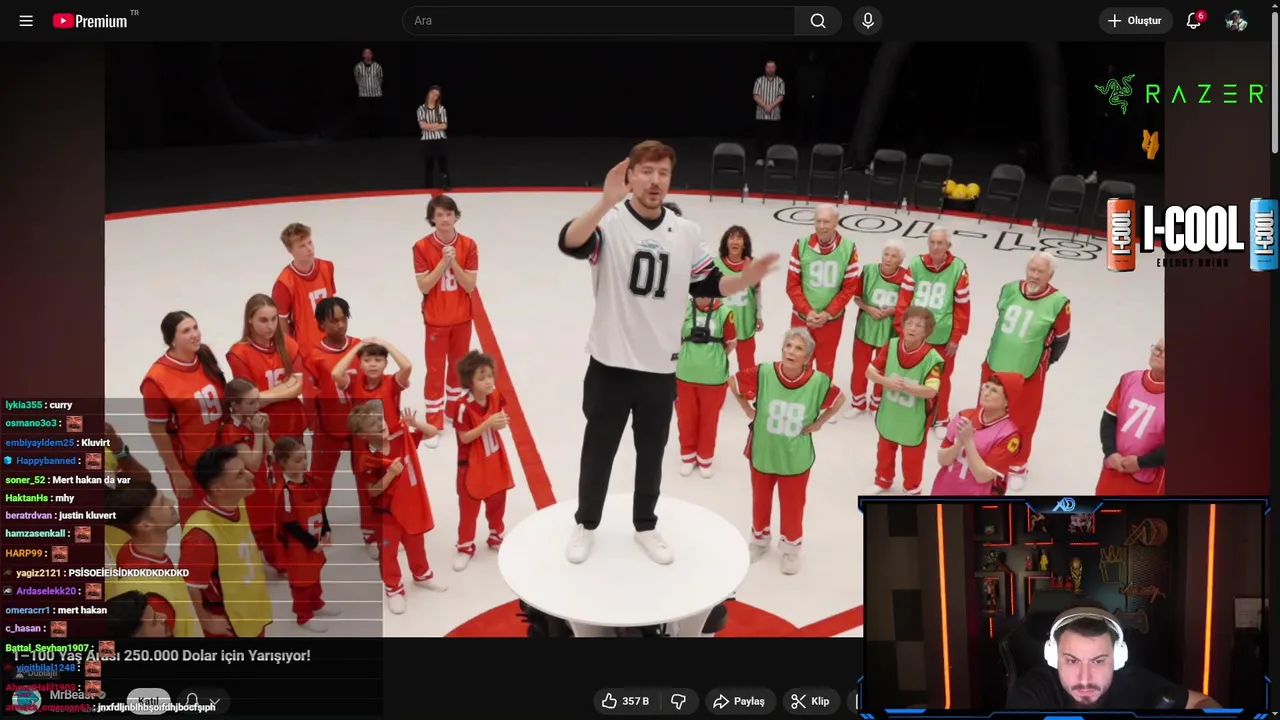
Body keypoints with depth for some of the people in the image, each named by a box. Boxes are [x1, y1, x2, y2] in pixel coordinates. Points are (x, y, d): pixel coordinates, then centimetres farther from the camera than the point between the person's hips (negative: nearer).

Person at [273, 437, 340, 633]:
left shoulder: (308, 479, -5)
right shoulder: (285, 490, -30)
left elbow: (320, 505, 8)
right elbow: (290, 525, -25)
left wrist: (326, 531, 0)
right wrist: (312, 543, -19)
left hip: (315, 540, 8)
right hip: (297, 544, -8)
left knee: (314, 573, 27)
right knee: (302, 579, 9)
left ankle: (317, 604, 49)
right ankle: (304, 617, 26)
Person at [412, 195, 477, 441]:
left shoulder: (468, 245, -8)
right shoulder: (422, 247, -13)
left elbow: (470, 285, -12)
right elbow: (424, 287, -17)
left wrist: (453, 262, -24)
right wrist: (443, 262, -25)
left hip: (462, 318, 2)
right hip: (436, 320, -2)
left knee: (459, 366, 16)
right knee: (435, 371, 2)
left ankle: (455, 411, 34)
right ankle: (433, 424, 10)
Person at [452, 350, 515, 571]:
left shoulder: (496, 396, -10)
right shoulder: (464, 406, -27)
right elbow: (464, 437, -23)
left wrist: (501, 423, -19)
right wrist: (488, 424, -32)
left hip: (495, 460, 6)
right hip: (472, 464, -6)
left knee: (497, 501, 21)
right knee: (469, 507, 8)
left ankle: (496, 537, 42)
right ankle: (465, 547, 23)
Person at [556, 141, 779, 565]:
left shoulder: (686, 233, 0)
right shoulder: (610, 223, -16)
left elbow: (707, 285, 9)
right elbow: (570, 244, -37)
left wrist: (746, 278, -10)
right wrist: (606, 202, -53)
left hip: (661, 368, 4)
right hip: (611, 363, -3)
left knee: (652, 452, 18)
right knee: (599, 448, 12)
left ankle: (645, 526, 36)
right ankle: (586, 525, 32)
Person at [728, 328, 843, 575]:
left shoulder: (818, 381, -21)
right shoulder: (764, 373, -21)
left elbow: (839, 399, -1)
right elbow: (734, 383, -3)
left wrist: (818, 424, -4)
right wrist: (750, 412, -4)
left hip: (795, 457, -1)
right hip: (762, 452, 1)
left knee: (792, 504, 14)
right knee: (760, 500, 21)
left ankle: (791, 548, 38)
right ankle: (759, 540, 46)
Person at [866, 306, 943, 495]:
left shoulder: (931, 358, -25)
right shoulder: (891, 346, -13)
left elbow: (931, 391, -32)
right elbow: (870, 371, -9)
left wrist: (905, 387, -44)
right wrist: (887, 381, -29)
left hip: (914, 419, -4)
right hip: (889, 414, 4)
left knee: (912, 456, 16)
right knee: (885, 449, 26)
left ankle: (912, 488, 41)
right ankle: (883, 481, 51)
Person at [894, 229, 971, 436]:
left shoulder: (958, 268, -12)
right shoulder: (916, 264, -8)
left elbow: (962, 305, -6)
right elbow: (904, 298, -1)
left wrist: (956, 337, -4)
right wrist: (901, 328, 0)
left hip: (943, 337, -2)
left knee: (941, 380, 10)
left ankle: (941, 419, 30)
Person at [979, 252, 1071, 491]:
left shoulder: (1058, 302, -20)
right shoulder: (1010, 290, -8)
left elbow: (1061, 339, -6)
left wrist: (1042, 363, 6)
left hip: (1028, 374, -4)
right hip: (994, 366, 4)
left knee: (1022, 422, 10)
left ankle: (1017, 466, 33)